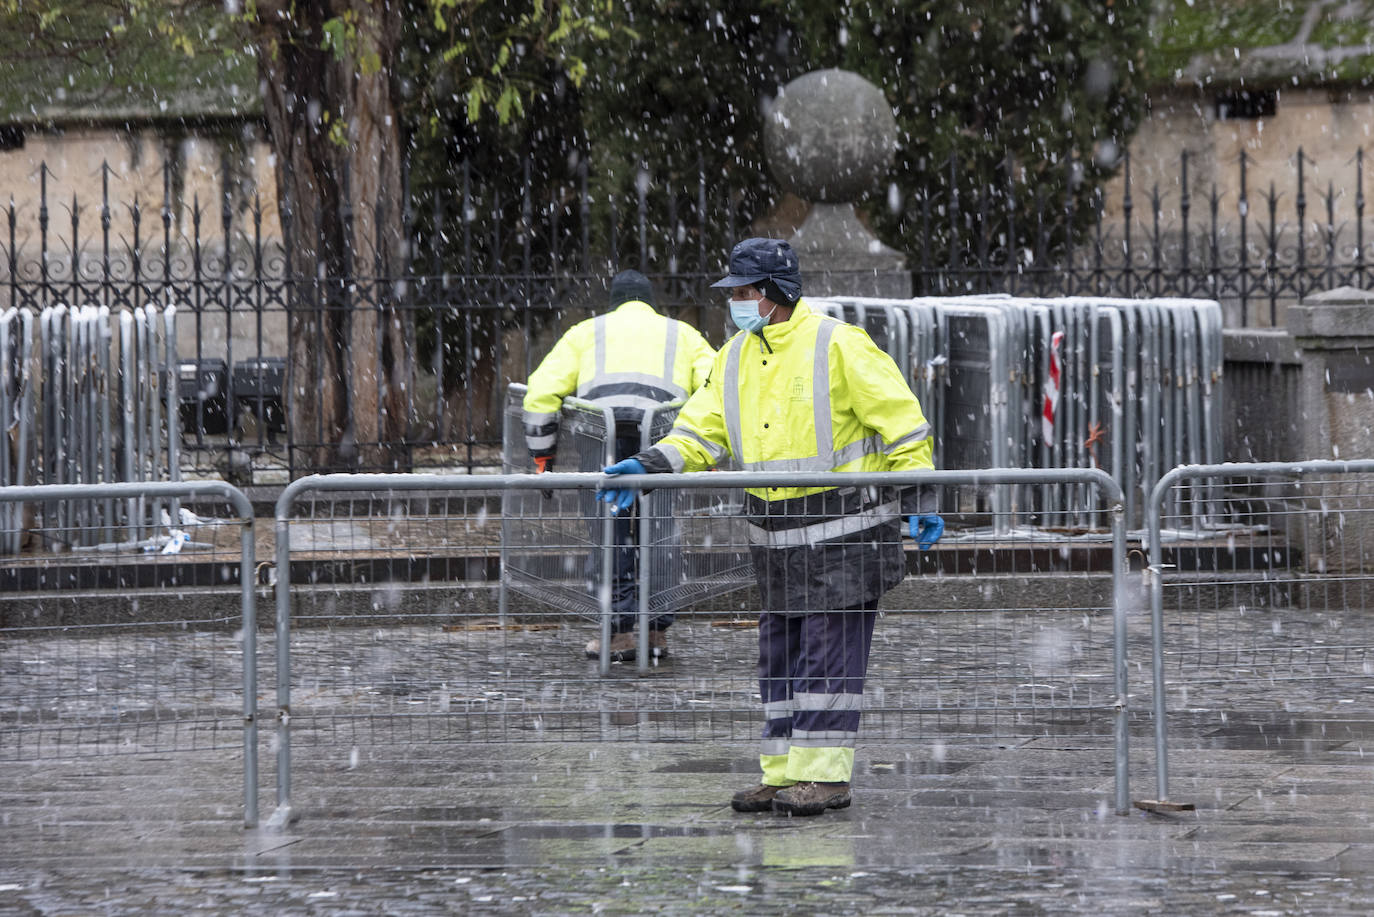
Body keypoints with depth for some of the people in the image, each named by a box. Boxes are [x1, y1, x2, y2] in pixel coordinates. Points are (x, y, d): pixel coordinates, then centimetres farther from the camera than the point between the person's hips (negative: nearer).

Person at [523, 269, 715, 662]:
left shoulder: (587, 332, 25)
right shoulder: (682, 334, 28)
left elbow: (541, 391, 15)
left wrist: (542, 452, 20)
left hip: (603, 435, -1)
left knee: (611, 531, 5)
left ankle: (618, 632, 1)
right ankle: (657, 632, 14)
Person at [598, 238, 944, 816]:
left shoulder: (837, 346, -12)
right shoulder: (735, 358, 9)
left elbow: (901, 420, -9)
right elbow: (701, 432, 8)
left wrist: (920, 500, -10)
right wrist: (647, 467, -8)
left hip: (842, 530, -7)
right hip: (776, 539, 7)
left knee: (828, 651, -7)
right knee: (779, 654, 9)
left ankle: (823, 774, -6)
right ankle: (782, 773, 14)